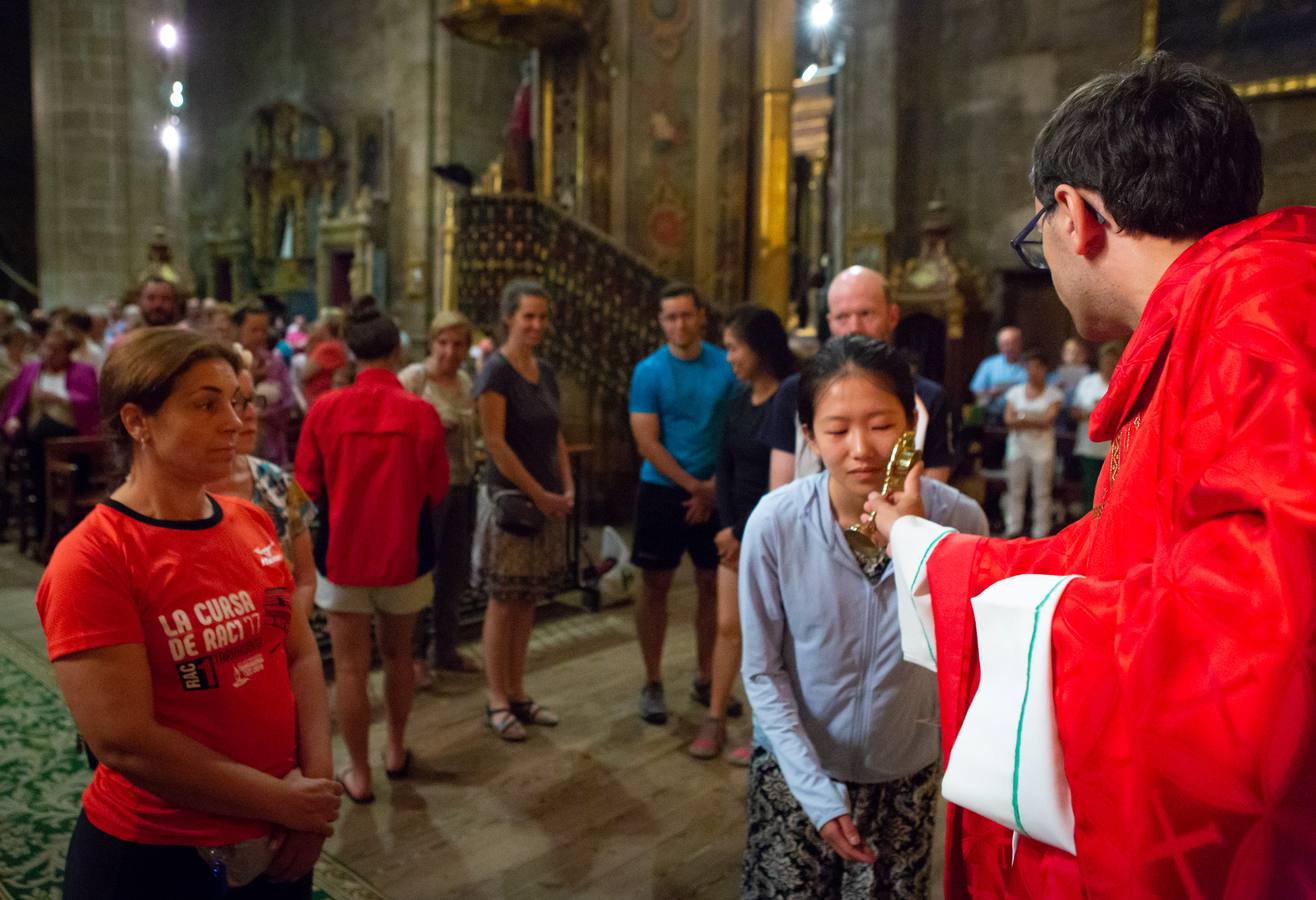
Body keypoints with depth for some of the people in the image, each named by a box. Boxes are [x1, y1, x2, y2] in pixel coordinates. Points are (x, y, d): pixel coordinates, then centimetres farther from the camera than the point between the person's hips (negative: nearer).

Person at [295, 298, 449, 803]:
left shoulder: (325, 410, -10)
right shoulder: (421, 413, -12)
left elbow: (308, 485, -1)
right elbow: (436, 491, -4)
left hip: (342, 552, -1)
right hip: (403, 553, 1)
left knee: (350, 667, 9)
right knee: (398, 656, 20)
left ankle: (359, 774, 17)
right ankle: (395, 751, 35)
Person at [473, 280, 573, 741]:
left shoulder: (545, 372, 12)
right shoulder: (495, 372, -10)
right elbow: (495, 442, -15)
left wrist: (567, 487, 4)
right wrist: (539, 494, -12)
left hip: (547, 500, 7)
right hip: (508, 497, -7)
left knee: (527, 601, 12)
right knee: (503, 602, 1)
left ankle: (517, 694, 22)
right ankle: (497, 701, 12)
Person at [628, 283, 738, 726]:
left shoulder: (726, 366, 0)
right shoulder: (649, 371, -5)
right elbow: (647, 442, -9)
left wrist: (715, 488, -9)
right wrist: (693, 486, -13)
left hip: (713, 493, 2)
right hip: (662, 490, -2)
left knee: (713, 585, 9)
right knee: (655, 586, 4)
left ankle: (705, 679, 24)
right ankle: (652, 684, 16)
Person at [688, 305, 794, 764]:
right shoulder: (738, 400, 7)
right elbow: (725, 470, 6)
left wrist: (745, 534, -11)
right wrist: (729, 529, -5)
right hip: (736, 528, 6)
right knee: (728, 625, 10)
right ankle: (715, 719, 21)